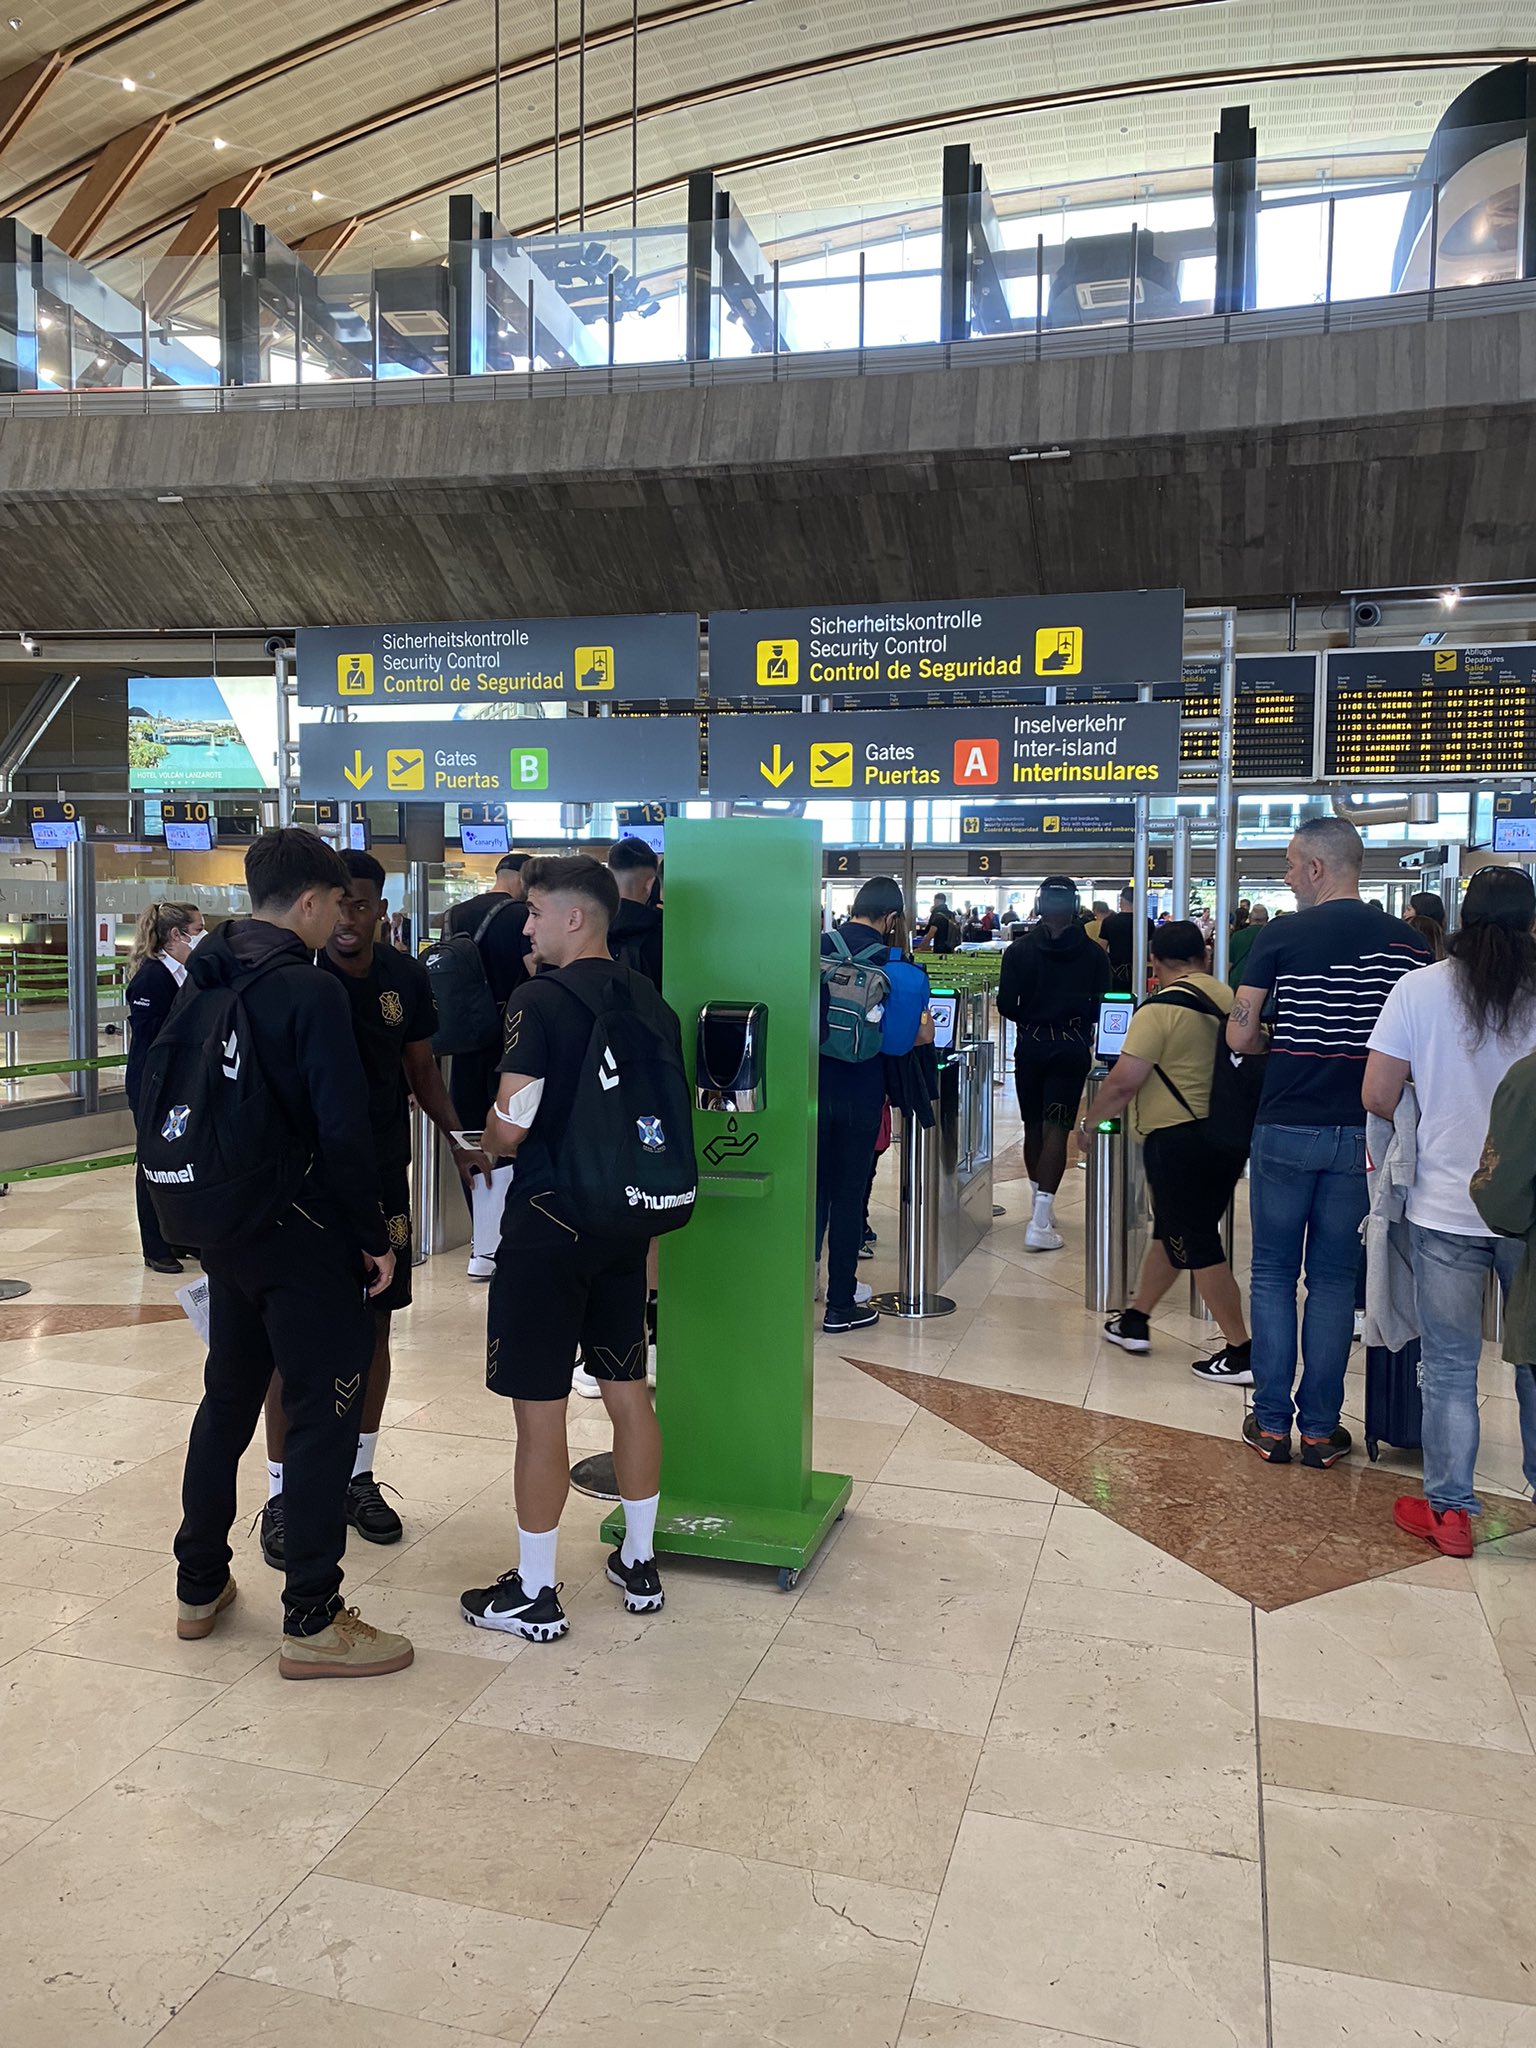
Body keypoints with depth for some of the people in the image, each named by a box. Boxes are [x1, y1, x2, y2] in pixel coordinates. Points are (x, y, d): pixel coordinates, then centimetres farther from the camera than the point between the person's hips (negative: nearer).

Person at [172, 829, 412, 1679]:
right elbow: (342, 1131, -21)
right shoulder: (312, 990, -19)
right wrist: (375, 1239, -12)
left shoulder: (205, 977, 6)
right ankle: (312, 1622, 10)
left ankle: (199, 1586, 33)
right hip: (303, 1234, -8)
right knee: (324, 1415, 2)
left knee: (227, 1399, 21)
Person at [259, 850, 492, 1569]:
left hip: (382, 1181, 4)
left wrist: (458, 1141, 0)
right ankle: (281, 1494, 17)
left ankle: (359, 1476, 29)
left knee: (374, 1327, 13)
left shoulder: (405, 977, 1)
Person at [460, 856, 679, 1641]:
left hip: (548, 1223, -7)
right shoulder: (653, 1005, 6)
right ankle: (639, 1564, 30)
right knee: (628, 1390, 17)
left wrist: (489, 1146, 3)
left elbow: (508, 1129, -18)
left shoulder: (541, 1000, -15)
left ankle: (535, 1594, 16)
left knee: (539, 1408, 4)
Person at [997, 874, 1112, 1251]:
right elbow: (1101, 1003, -3)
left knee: (1033, 1125, 16)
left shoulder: (1020, 949, -5)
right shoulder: (1093, 952, -4)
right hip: (1072, 1046, -1)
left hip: (1030, 1045, 1)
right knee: (1057, 1128, -2)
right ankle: (1041, 1221, -10)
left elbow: (1006, 1003, -7)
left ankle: (1041, 1205, 28)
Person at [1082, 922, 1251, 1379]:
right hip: (1229, 1134, 8)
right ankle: (1134, 1322, 32)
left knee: (1197, 1246, 1)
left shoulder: (1159, 1010, -15)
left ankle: (1240, 1353, 4)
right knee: (1170, 1231, 19)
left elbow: (1124, 1083, -18)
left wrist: (1088, 1122, -3)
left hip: (1179, 1140, -8)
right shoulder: (1228, 998, 5)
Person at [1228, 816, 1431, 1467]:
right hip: (1363, 1134, 2)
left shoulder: (1280, 937, -8)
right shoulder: (1408, 942, 0)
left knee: (1273, 1273, 10)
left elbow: (1239, 1037, -9)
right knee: (1334, 1279, 11)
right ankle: (1321, 1427, 15)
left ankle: (1272, 1422, 13)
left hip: (1285, 1127, -2)